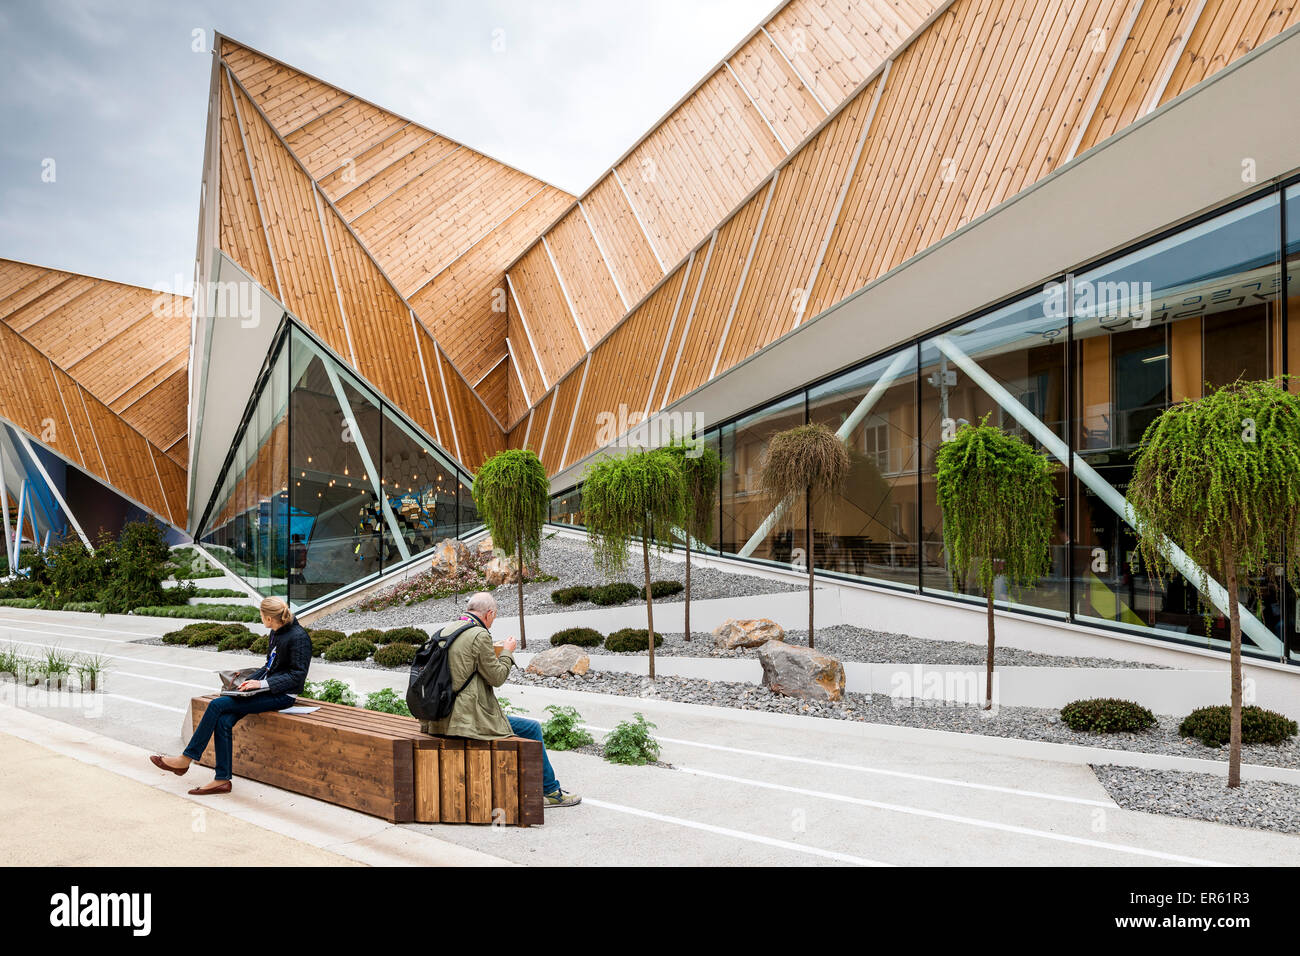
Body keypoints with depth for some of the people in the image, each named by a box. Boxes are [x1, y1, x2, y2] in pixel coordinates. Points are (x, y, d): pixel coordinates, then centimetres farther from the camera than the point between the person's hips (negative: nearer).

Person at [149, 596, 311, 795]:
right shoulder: (276, 632, 11)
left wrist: (262, 684, -21)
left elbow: (297, 676, -18)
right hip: (266, 687, 8)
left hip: (282, 695, -8)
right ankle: (222, 780, -8)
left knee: (218, 705, -16)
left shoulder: (298, 637, -17)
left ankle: (186, 759, -2)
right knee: (223, 721, -13)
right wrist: (250, 679, 6)